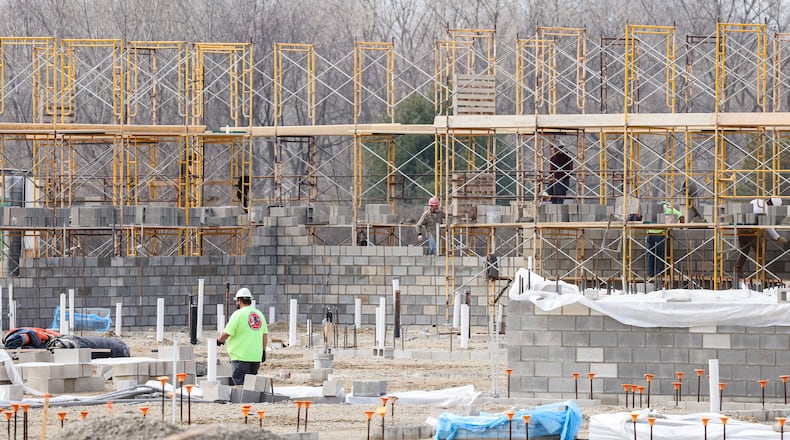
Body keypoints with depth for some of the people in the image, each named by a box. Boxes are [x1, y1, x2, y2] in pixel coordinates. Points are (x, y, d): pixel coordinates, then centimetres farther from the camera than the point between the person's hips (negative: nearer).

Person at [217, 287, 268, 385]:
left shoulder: (238, 314, -10)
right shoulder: (259, 314, 11)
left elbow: (226, 333, -12)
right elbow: (265, 334, 13)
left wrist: (219, 340, 8)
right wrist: (263, 351, 21)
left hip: (241, 356, -7)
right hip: (256, 356, 7)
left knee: (240, 384, -6)